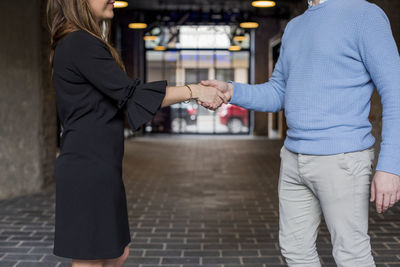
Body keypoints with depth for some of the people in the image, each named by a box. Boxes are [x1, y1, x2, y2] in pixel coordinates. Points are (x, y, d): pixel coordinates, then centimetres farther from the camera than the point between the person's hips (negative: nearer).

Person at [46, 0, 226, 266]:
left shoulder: (77, 43, 18)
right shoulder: (81, 44, -14)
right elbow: (130, 93, -18)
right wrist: (193, 90, -14)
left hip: (99, 167, 10)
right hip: (88, 168, -10)